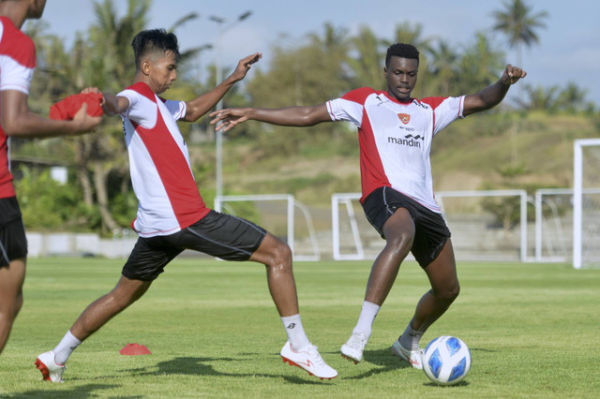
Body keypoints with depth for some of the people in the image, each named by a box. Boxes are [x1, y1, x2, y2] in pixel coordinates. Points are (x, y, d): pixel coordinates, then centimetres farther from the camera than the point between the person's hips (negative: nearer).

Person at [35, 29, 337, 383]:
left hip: (158, 223, 11)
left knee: (124, 294, 20)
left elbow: (192, 111, 38)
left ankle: (57, 357, 23)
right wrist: (103, 100, -59)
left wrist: (232, 80, 35)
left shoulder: (158, 104, 20)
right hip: (186, 218, -11)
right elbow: (119, 103, -36)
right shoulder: (137, 99, -11)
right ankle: (298, 346, -3)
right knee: (278, 253, -6)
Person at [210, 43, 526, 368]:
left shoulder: (431, 111, 24)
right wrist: (251, 114, 8)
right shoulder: (366, 101, 13)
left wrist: (504, 82, 0)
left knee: (448, 289, 11)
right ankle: (360, 334, -50)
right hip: (385, 194, -6)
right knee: (401, 240, -40)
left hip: (425, 206, 6)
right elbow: (308, 115, 12)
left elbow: (480, 101, 21)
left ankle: (409, 341, 40)